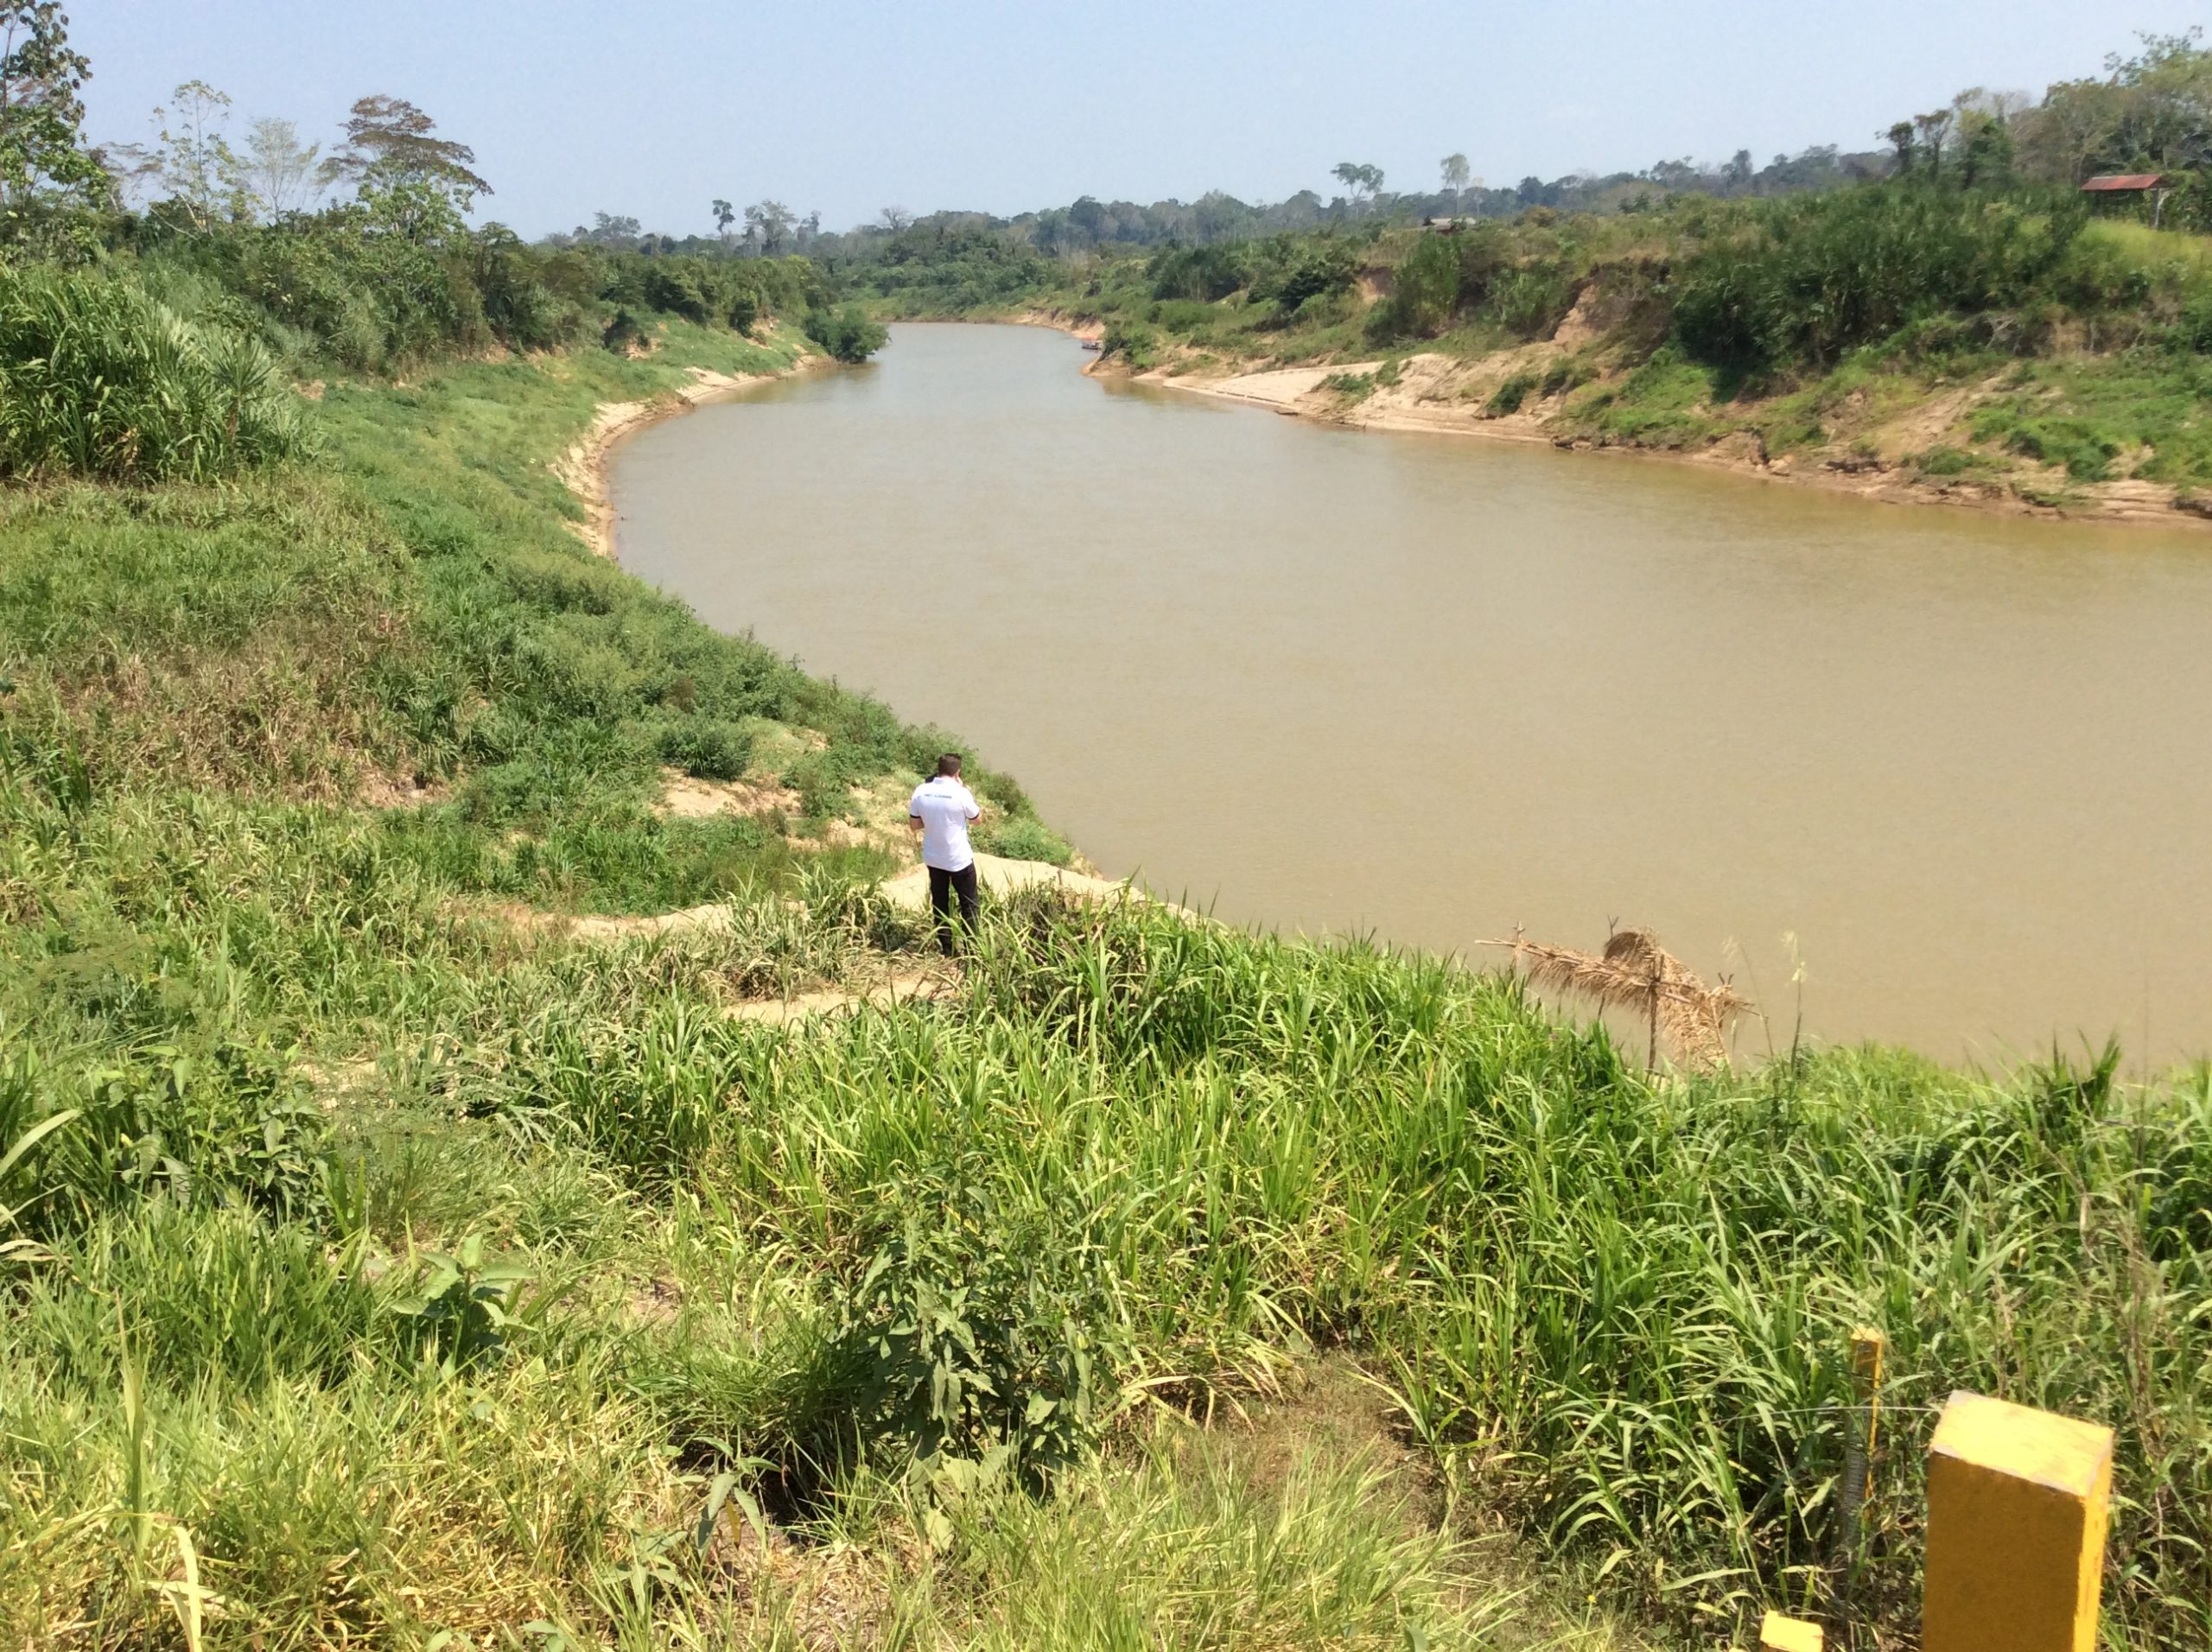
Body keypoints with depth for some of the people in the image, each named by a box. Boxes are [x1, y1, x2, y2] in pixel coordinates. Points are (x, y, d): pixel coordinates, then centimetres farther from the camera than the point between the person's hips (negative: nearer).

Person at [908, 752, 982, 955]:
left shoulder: (920, 791, -9)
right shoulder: (961, 794, -20)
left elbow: (914, 826, -1)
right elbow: (978, 818, -2)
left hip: (933, 858, 4)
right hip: (959, 859, -4)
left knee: (940, 903, 17)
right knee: (968, 904, 12)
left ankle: (945, 949, 23)